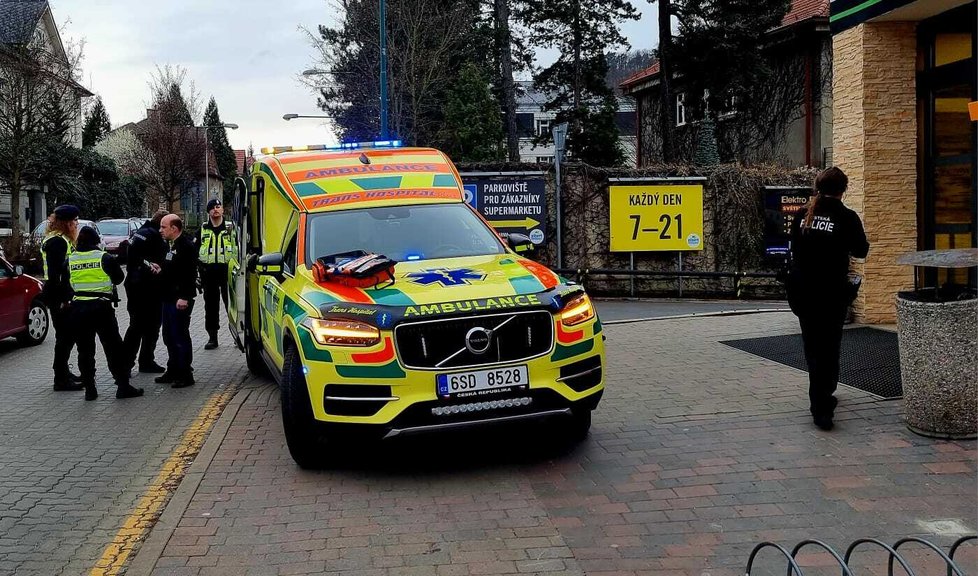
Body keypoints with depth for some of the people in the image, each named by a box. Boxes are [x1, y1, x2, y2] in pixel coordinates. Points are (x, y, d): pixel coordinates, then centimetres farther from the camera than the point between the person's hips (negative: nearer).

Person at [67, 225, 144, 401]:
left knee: (85, 350, 9)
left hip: (78, 309, 3)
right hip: (101, 307, -3)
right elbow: (118, 278, 5)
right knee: (114, 347, 3)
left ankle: (89, 389, 9)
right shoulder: (104, 257, -7)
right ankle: (123, 386, 2)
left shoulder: (70, 259, 3)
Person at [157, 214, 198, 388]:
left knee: (180, 337, -6)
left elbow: (190, 274, -21)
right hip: (169, 298, 10)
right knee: (169, 337, 15)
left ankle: (185, 375, 1)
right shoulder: (172, 246, 17)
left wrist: (184, 297, -25)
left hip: (180, 300, -10)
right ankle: (173, 371, 25)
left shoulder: (187, 246, -14)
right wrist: (159, 271, 11)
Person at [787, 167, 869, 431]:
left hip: (802, 289, 4)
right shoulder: (847, 217, -10)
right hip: (832, 291, -4)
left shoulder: (803, 215, 1)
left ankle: (821, 397, 30)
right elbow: (861, 251, 0)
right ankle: (822, 406, -2)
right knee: (829, 347, 3)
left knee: (813, 346, 17)